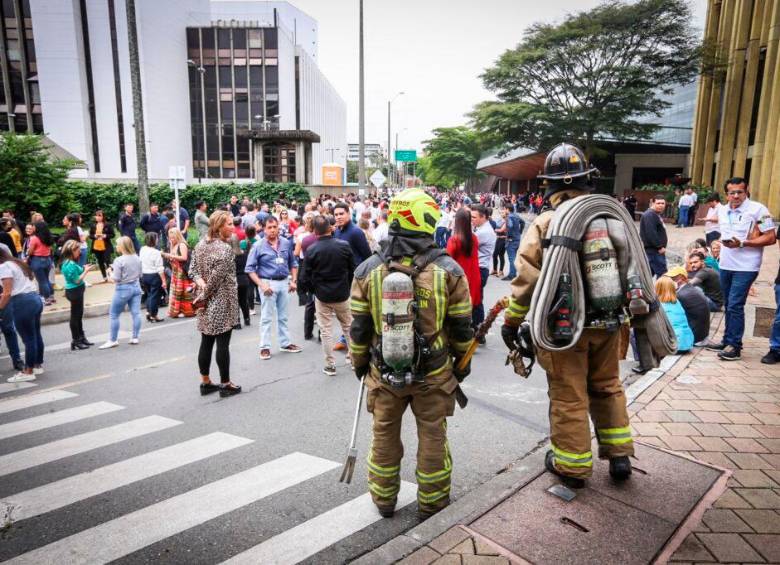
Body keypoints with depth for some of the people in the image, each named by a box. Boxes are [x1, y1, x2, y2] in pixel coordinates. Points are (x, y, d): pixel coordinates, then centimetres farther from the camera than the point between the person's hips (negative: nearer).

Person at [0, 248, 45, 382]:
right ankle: (38, 365, 27)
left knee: (28, 338, -3)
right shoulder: (19, 264, 21)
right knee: (36, 335, 16)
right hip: (35, 298, 9)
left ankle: (28, 372, 4)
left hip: (22, 304, -9)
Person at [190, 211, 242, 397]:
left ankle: (205, 382, 22)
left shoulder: (201, 244, 8)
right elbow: (216, 279, -19)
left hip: (207, 302, 8)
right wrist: (204, 296, -7)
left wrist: (202, 284, -6)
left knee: (206, 343, 12)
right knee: (223, 344, 0)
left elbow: (192, 270, 8)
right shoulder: (225, 249, -17)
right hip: (222, 303, -8)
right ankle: (225, 384, 10)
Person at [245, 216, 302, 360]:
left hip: (284, 282, 4)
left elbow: (293, 263, 13)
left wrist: (294, 281, 3)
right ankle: (265, 347, 10)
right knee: (266, 317, 2)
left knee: (283, 316, 14)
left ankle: (285, 343, 25)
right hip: (268, 283, -4)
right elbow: (250, 268, -8)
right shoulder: (258, 246, -8)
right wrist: (261, 284, -16)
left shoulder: (286, 243, 2)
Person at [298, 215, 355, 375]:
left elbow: (305, 278, -9)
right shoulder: (344, 245, -9)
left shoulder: (311, 250, -12)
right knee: (348, 327, 18)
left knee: (326, 331, 7)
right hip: (342, 294, 1)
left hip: (322, 296, -1)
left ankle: (330, 365, 12)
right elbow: (353, 270, 0)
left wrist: (313, 290, 9)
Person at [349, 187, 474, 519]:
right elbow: (461, 328, -4)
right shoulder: (448, 270, -11)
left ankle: (384, 500, 37)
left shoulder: (368, 270, -8)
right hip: (434, 373, -1)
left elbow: (359, 327, -2)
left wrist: (359, 364, 14)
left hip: (384, 372, 2)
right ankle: (432, 505, 32)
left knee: (384, 437, 20)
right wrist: (462, 364, 12)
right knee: (432, 439, 15)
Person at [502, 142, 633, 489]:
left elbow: (527, 278, -13)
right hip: (608, 321, 5)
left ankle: (572, 466, 21)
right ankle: (619, 455, 30)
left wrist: (511, 321, -4)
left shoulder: (546, 222, -11)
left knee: (569, 395, 8)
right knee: (607, 386, 21)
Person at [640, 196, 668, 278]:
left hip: (652, 248, 11)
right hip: (653, 249, -11)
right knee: (662, 272, -10)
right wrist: (659, 247, -22)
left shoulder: (659, 214, 18)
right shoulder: (650, 215, -17)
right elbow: (651, 233, -25)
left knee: (650, 271, 16)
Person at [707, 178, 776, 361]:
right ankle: (727, 341, 22)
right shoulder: (723, 211, 10)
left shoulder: (758, 209, -11)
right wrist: (726, 243, 13)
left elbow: (771, 238, -13)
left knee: (735, 306, -10)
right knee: (728, 305, 13)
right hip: (725, 265, 7)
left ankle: (734, 346, -1)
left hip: (745, 267, -7)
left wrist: (743, 243, -21)